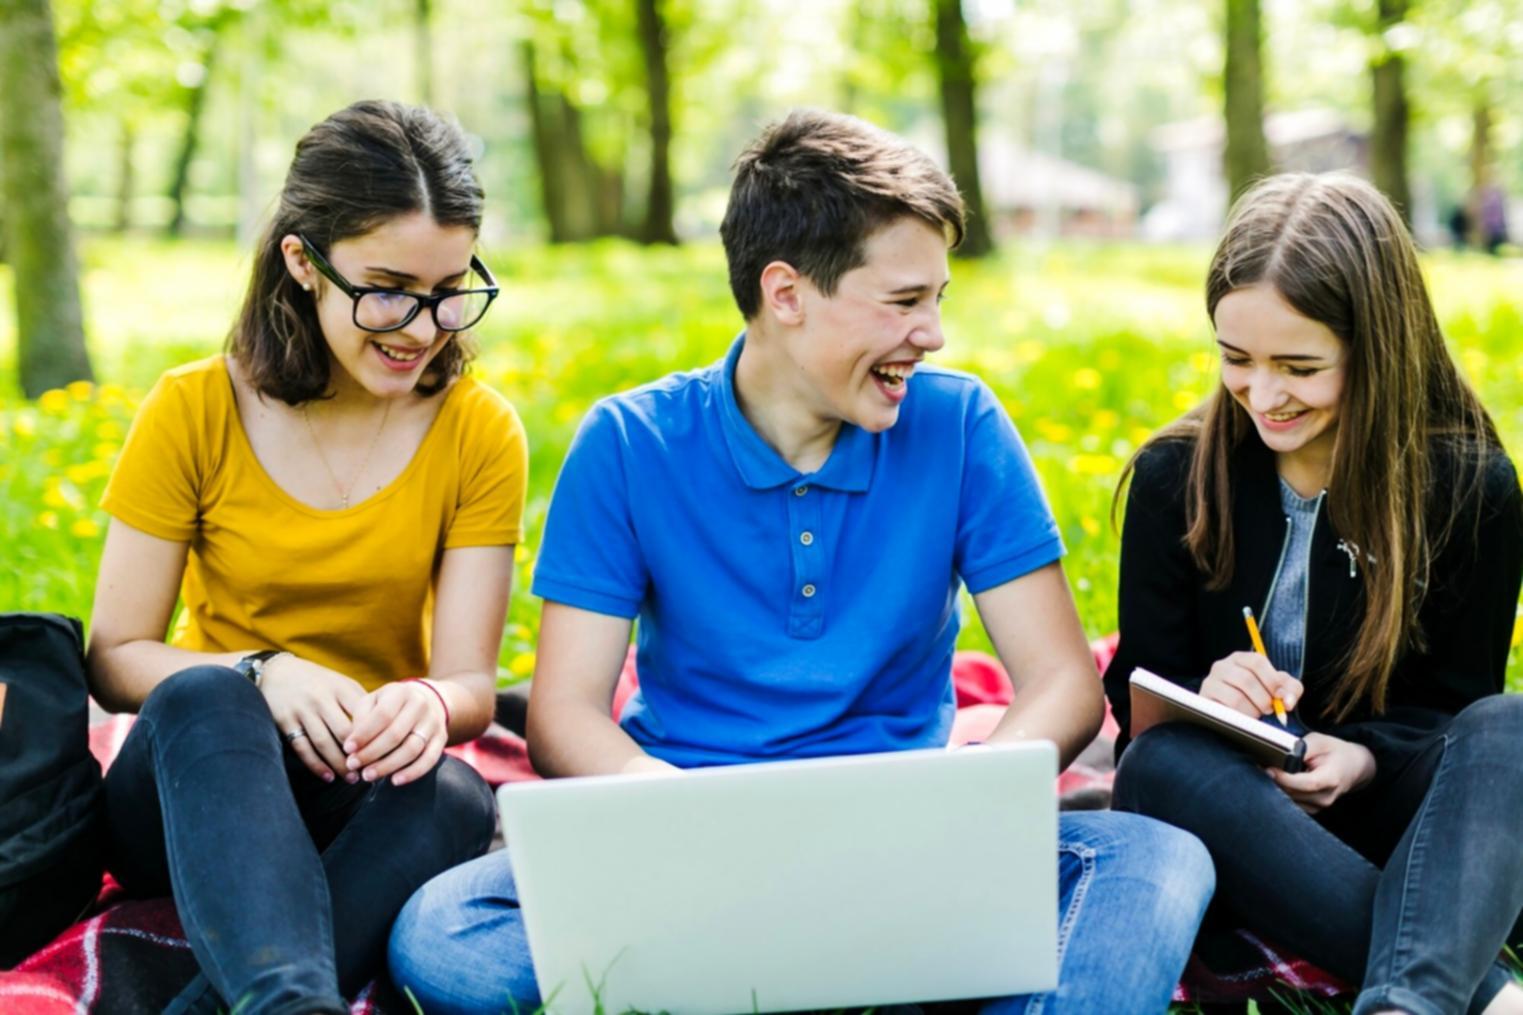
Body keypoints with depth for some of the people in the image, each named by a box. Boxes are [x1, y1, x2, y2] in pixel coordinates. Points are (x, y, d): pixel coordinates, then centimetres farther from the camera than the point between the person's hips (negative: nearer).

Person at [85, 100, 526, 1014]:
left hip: (369, 799, 1)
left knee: (454, 799, -35)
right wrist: (259, 674, -25)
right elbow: (114, 658, -5)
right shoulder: (194, 411, -4)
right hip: (192, 779, -1)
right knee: (206, 693, -36)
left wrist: (429, 704, -31)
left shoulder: (480, 434, -1)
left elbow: (471, 682, -5)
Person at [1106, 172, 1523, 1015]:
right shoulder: (1175, 476, 0)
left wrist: (1366, 759, -21)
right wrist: (1201, 695, -22)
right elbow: (1138, 687, 3)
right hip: (1233, 804, 1)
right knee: (1160, 762, -34)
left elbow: (1456, 701, 2)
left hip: (1395, 801, 0)